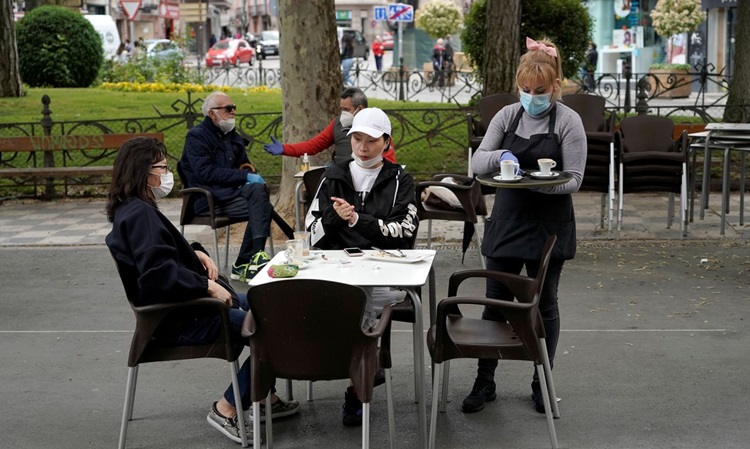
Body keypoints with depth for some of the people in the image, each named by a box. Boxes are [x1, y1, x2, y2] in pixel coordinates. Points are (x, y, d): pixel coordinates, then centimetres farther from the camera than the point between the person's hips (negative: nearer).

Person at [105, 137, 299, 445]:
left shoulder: (130, 210, 10)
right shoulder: (140, 214, -22)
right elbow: (158, 273, -32)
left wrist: (196, 253, 8)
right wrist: (208, 286, -24)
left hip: (180, 305, 11)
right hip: (178, 321, -11)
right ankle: (227, 410, -2)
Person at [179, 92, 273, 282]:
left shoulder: (232, 136, 22)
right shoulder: (196, 136, -2)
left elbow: (244, 165, 30)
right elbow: (206, 173, -16)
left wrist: (249, 173, 3)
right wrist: (244, 176, -19)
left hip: (232, 191, 7)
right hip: (210, 200, -7)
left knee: (258, 189, -27)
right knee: (261, 208, -27)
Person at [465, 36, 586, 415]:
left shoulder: (568, 121, -7)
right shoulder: (507, 116, 4)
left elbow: (574, 180, -10)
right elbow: (477, 163, -1)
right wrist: (500, 156, -22)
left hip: (549, 226, -3)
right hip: (507, 222, 3)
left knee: (544, 305, 9)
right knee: (495, 302, 6)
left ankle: (542, 383, 23)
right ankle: (485, 382, 17)